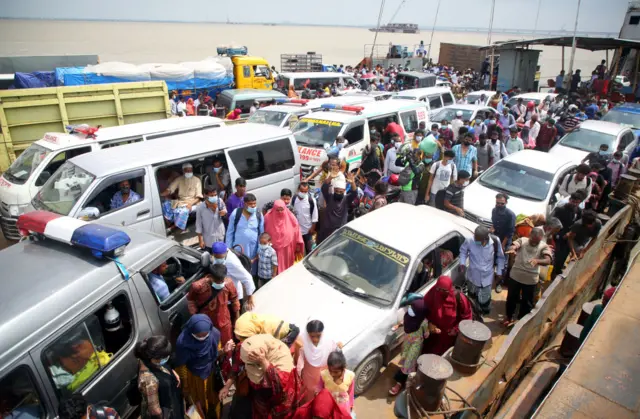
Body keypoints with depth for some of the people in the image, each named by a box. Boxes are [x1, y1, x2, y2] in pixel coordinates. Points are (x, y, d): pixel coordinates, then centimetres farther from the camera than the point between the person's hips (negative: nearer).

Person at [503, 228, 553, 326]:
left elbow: (548, 261, -28)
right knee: (511, 298, 17)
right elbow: (512, 247, -27)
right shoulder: (522, 240, -9)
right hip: (515, 276, 1)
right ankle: (509, 316, 39)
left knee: (527, 301, 15)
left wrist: (537, 261, -49)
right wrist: (511, 249, -52)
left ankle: (521, 319, 37)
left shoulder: (544, 246, -11)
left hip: (531, 279, 0)